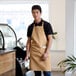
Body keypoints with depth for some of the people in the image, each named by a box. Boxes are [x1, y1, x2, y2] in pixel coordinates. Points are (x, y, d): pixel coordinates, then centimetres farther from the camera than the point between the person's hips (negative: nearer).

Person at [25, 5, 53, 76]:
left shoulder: (46, 25, -3)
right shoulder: (30, 27, 7)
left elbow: (50, 39, -5)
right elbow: (29, 41, 10)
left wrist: (46, 53, -13)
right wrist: (27, 54, 2)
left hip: (44, 52, -3)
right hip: (34, 53, 3)